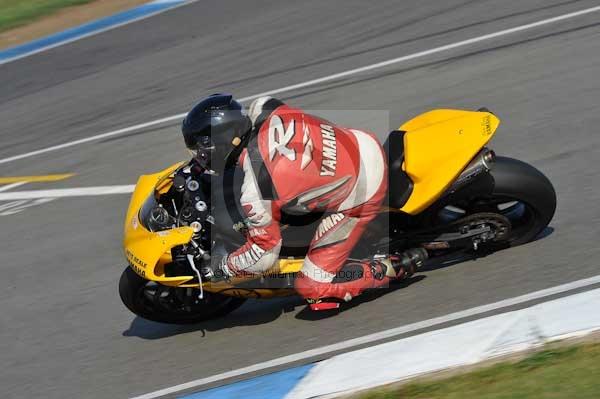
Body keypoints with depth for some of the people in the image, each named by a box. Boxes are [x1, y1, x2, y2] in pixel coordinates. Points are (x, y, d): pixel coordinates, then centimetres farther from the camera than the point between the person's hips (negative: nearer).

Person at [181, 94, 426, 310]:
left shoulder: (254, 193, -26)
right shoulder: (261, 109, -13)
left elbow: (264, 254, -13)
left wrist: (220, 271, 5)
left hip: (360, 197, -7)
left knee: (313, 288, 0)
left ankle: (393, 269, 4)